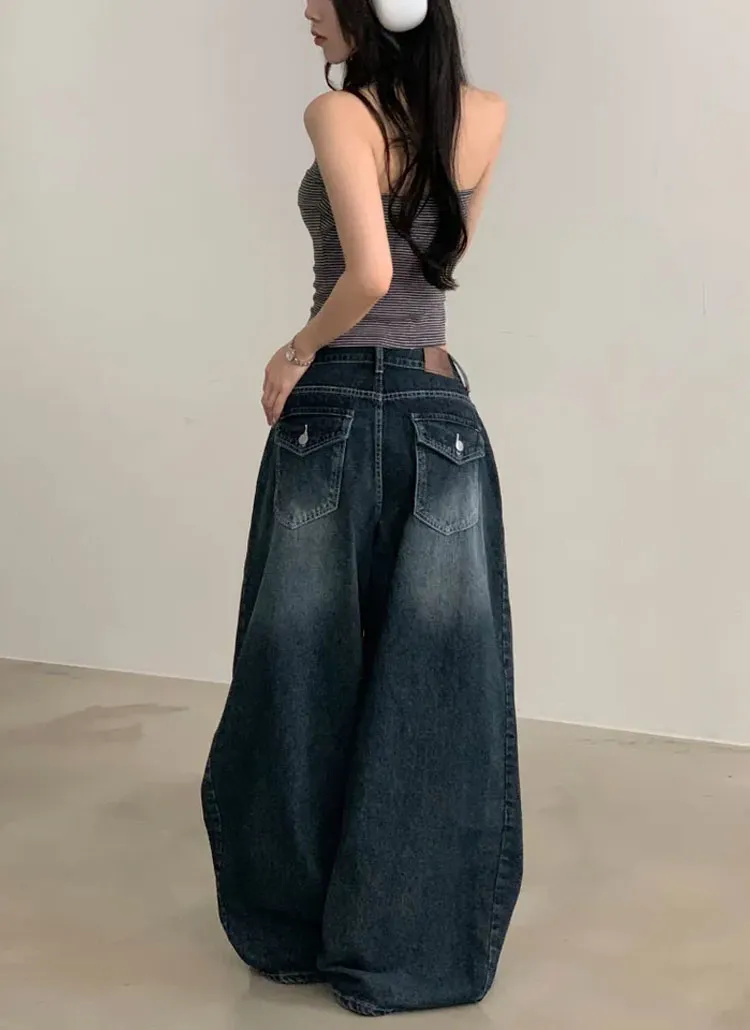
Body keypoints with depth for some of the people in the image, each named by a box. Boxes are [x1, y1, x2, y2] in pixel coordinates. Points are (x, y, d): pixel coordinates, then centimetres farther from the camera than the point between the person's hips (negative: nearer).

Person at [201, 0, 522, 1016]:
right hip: (443, 410, 5)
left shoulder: (339, 113, -9)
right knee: (435, 685, 8)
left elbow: (370, 272, -22)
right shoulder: (486, 116, 7)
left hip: (338, 409, -4)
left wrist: (298, 351, -9)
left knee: (308, 673, 9)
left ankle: (298, 928, 24)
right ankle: (419, 944, 18)